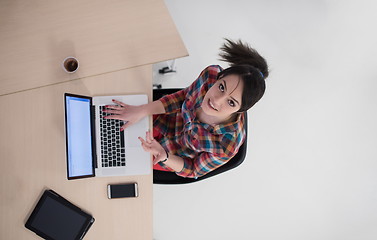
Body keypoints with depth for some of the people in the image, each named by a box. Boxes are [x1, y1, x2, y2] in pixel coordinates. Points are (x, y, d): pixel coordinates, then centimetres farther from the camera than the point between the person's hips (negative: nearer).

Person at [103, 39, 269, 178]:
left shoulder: (226, 146, -42)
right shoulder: (211, 73, -33)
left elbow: (193, 171, -22)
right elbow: (185, 95, -12)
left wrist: (164, 157, -42)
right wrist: (142, 111, -22)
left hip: (178, 157, -3)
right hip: (172, 119, 3)